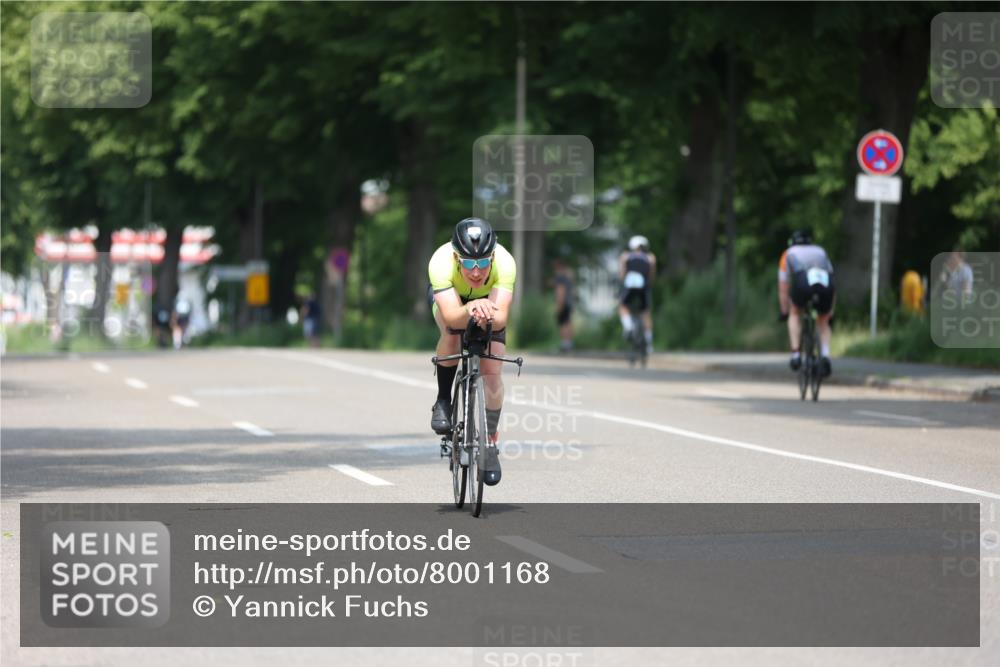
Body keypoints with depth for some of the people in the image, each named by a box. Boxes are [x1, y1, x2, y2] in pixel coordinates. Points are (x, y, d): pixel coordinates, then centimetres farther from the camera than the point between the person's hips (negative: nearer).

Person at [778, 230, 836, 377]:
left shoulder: (789, 254, 33)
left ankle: (796, 354, 15)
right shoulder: (821, 252, 39)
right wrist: (830, 311, 52)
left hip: (802, 282, -2)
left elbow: (783, 289, 35)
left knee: (795, 313, 28)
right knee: (823, 322, 25)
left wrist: (784, 312, 45)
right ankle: (825, 355, 2)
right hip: (826, 284, 2)